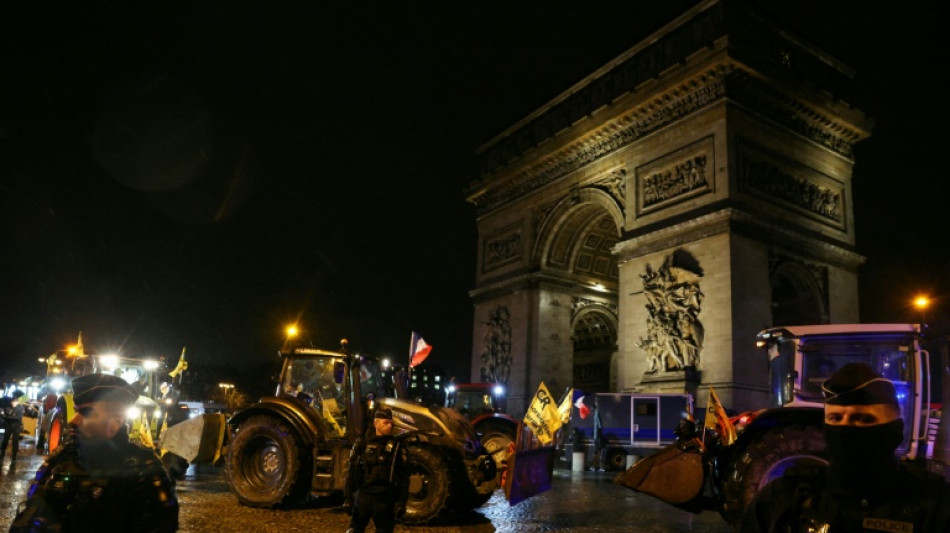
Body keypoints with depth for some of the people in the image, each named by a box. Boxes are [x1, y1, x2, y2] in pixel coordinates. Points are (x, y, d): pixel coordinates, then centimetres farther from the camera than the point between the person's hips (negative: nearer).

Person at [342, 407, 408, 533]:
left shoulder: (397, 446, 0)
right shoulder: (363, 443, 2)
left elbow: (403, 476, 0)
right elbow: (352, 471, 4)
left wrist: (401, 501, -5)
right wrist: (348, 497, -1)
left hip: (385, 498, 0)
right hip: (364, 494, 0)